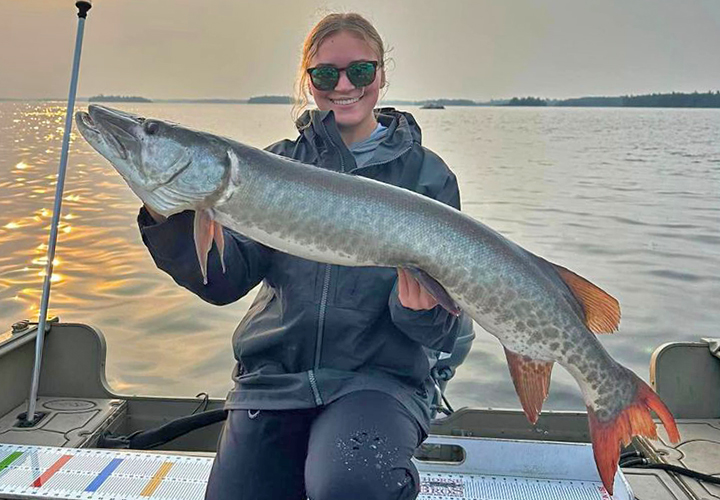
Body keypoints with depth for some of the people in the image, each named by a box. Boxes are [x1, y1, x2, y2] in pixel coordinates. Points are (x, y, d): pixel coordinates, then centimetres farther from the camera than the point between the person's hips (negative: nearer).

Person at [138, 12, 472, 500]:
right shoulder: (280, 163, 8)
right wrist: (171, 217, -19)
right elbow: (226, 280, -2)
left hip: (379, 377, -2)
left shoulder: (426, 174, 1)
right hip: (274, 373, 3)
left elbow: (446, 329, -2)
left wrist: (422, 311, -25)